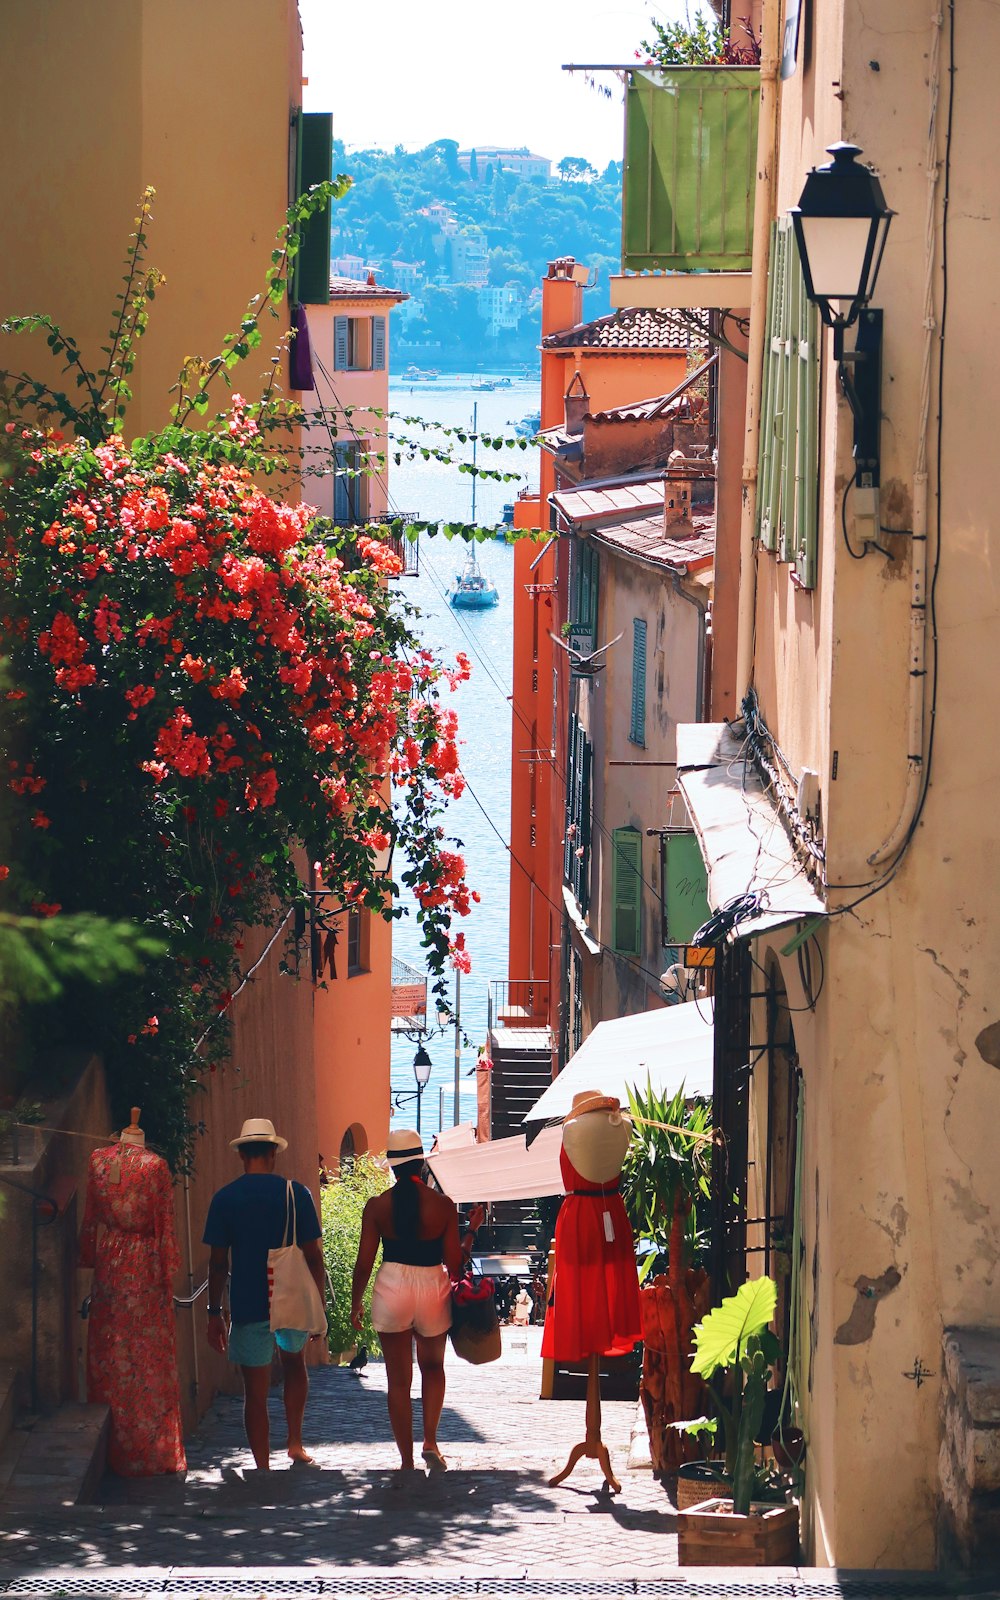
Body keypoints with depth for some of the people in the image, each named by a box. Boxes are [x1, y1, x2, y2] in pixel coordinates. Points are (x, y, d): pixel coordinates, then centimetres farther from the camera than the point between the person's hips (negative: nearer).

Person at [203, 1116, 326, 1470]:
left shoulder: (224, 1199, -5)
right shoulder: (295, 1193, -4)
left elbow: (218, 1263, -3)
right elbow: (313, 1256, -2)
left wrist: (214, 1313, 5)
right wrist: (319, 1306, 8)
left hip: (248, 1308, -2)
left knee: (256, 1392, 4)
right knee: (295, 1365, 30)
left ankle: (263, 1472, 5)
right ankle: (296, 1442, 28)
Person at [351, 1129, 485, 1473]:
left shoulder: (378, 1206, -7)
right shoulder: (443, 1205, -7)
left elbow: (364, 1262, -5)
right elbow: (454, 1263, -4)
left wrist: (355, 1303, 10)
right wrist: (471, 1230, 11)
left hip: (392, 1289, -1)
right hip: (433, 1289, 1)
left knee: (399, 1380, 8)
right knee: (433, 1367, 26)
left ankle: (407, 1461, 10)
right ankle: (430, 1441, 12)